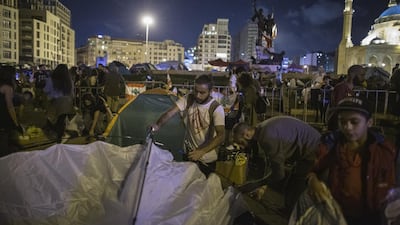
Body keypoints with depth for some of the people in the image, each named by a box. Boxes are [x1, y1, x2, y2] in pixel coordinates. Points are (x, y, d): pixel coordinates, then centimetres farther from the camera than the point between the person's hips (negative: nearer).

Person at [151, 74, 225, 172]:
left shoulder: (217, 109, -23)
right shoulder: (187, 99, -11)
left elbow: (221, 136, -31)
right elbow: (170, 112, -20)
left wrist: (201, 152, -42)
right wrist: (158, 125, -40)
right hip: (189, 153, 3)